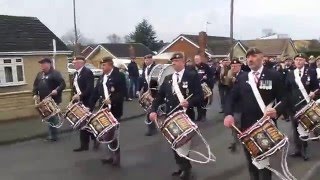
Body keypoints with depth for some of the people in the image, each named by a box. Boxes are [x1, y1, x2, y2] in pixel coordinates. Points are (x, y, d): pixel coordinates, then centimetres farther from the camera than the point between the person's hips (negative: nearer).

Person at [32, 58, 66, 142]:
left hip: (53, 100, -7)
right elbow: (36, 85, 21)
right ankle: (52, 135, 23)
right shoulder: (40, 74, 15)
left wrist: (57, 90, -30)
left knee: (52, 117, -3)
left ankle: (53, 136, 7)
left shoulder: (55, 73, -9)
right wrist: (35, 94, 6)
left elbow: (63, 84, -16)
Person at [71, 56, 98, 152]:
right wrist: (74, 96, 4)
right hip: (78, 102, 8)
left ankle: (95, 138, 20)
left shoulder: (88, 72, -13)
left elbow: (90, 88, -22)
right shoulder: (75, 74, 15)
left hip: (86, 102, -8)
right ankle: (84, 145, 16)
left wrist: (80, 96, -26)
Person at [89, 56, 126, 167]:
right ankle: (114, 155, 25)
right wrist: (90, 107, 3)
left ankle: (116, 157, 12)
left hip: (115, 109, -7)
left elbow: (122, 92, -18)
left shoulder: (118, 76, -11)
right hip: (105, 109, 7)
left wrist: (111, 100, -27)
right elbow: (96, 93, 9)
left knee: (112, 133, -4)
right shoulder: (102, 77, 11)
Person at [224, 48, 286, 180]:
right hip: (246, 126, 3)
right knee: (251, 162, 16)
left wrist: (277, 111, -26)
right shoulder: (242, 78, 8)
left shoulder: (274, 75, -2)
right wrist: (228, 114, -15)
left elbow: (283, 98, -5)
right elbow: (231, 98, 4)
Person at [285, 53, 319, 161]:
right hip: (294, 105, 2)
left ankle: (304, 150, 18)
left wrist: (313, 92, -21)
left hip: (306, 104, -2)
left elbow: (316, 87, 0)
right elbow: (287, 90, 7)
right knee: (295, 128, 7)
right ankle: (297, 149, 18)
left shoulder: (311, 72, 2)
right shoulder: (290, 74, 9)